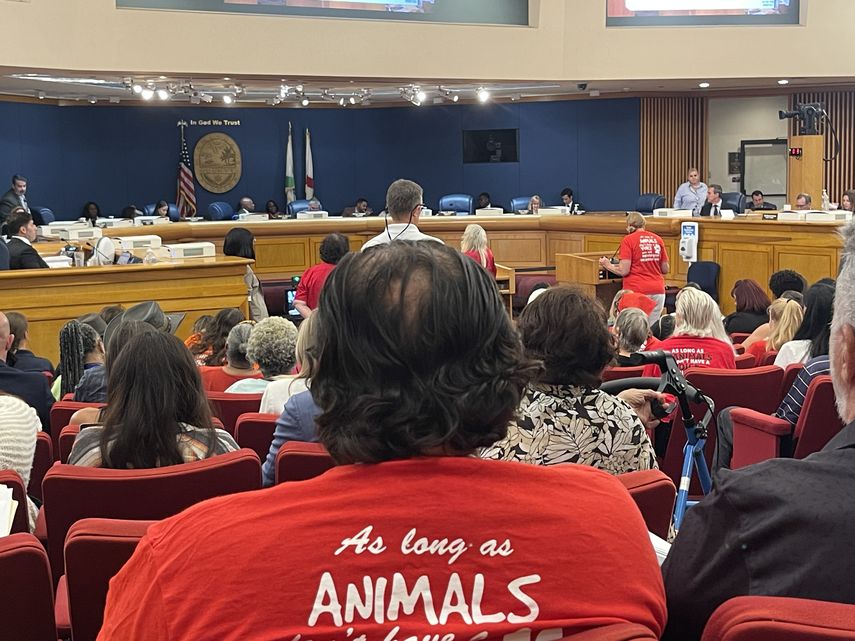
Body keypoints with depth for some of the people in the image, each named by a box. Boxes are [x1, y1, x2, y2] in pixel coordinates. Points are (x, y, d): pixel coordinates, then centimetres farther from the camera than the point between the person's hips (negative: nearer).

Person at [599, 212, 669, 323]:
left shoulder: (628, 240, -3)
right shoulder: (657, 239, 10)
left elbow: (624, 271, -8)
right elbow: (666, 269, 13)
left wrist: (607, 265, 9)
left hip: (636, 290, -4)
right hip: (658, 290, 4)